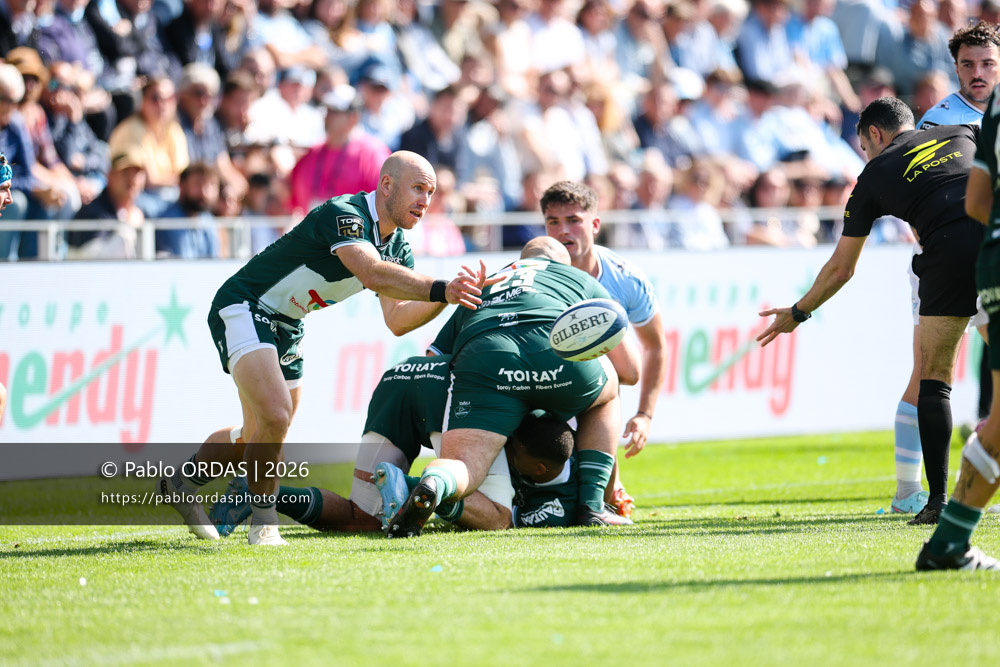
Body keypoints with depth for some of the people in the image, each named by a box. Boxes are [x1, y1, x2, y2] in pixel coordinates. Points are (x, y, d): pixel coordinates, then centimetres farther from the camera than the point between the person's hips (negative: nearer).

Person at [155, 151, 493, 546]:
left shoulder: (397, 248, 2)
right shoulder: (344, 214, -27)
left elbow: (397, 319, -5)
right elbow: (373, 273, -44)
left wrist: (449, 296, -19)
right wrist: (440, 289, -49)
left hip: (286, 328, 10)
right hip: (244, 307, -10)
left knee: (259, 437, 18)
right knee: (275, 416, -27)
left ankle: (180, 484, 39)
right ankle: (263, 521, -11)